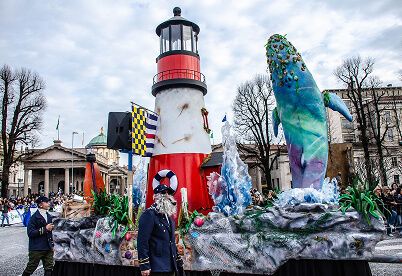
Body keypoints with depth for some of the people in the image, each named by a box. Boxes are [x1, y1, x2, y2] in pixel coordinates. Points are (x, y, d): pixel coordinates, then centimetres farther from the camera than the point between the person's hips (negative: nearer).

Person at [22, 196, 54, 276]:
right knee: (30, 268, 8)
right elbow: (30, 233, -18)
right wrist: (45, 229, -20)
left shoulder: (49, 216, 10)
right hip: (36, 248, -6)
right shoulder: (35, 217, -11)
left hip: (48, 248, 6)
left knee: (49, 269, 7)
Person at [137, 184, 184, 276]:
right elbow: (142, 241, -19)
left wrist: (178, 261, 16)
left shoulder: (168, 216, 14)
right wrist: (144, 266, -21)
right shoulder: (149, 214, -12)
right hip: (157, 268, -8)